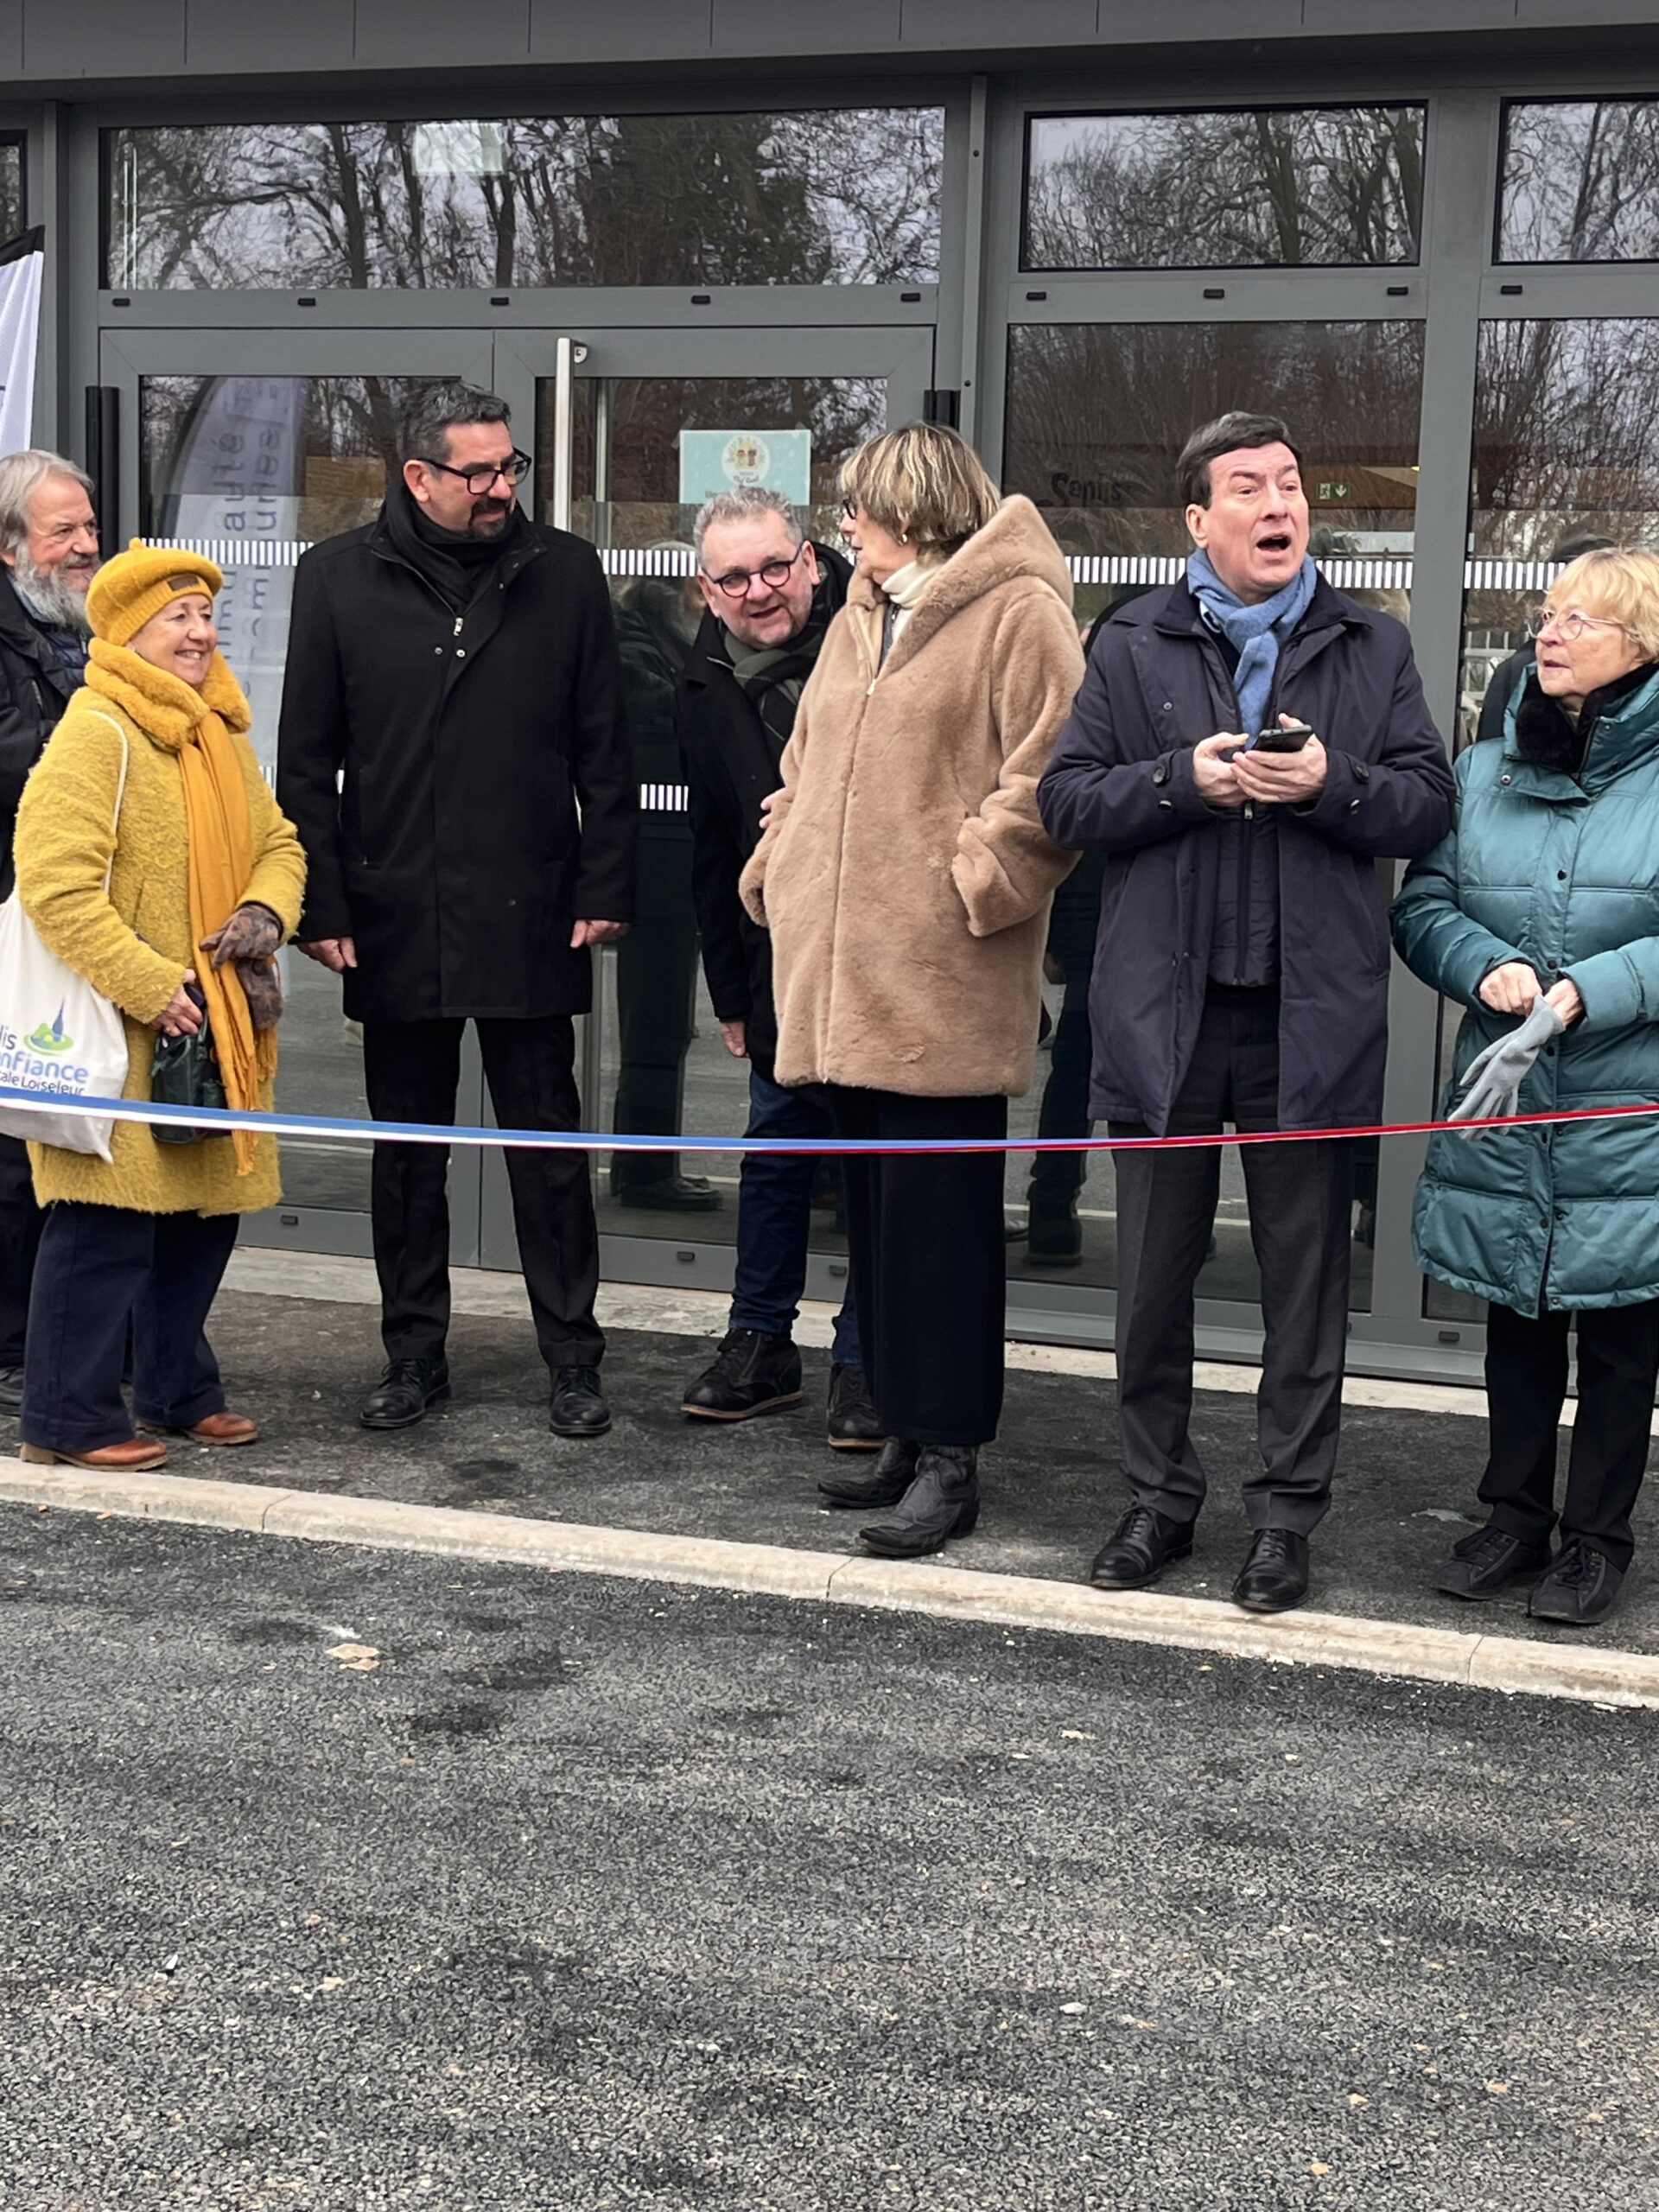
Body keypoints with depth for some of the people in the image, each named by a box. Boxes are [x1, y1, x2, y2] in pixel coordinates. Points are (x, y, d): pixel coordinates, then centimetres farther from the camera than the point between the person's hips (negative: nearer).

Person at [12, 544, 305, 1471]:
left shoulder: (222, 732, 14)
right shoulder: (98, 732, -14)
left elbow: (278, 844, 18)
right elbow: (56, 884, -21)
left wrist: (266, 911, -5)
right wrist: (153, 987, -23)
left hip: (216, 1023, 8)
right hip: (121, 1030, -8)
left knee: (204, 1213, 14)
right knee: (107, 1224, -5)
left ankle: (179, 1392, 29)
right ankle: (67, 1419, 7)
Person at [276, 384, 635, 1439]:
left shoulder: (565, 572, 3)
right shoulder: (341, 579, 2)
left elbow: (603, 751, 3)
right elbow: (306, 760, 3)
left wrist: (604, 890, -3)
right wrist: (320, 905, -2)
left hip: (530, 917, -1)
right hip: (395, 919, 1)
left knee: (549, 1148, 5)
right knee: (407, 1152, 11)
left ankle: (575, 1360, 15)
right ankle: (416, 1354, 23)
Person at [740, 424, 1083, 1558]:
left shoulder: (1018, 611, -6)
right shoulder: (861, 617, 20)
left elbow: (1055, 773, -15)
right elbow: (809, 764, 26)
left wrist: (974, 882, -17)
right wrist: (778, 867, 15)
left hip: (944, 981, -8)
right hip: (847, 973, 8)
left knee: (939, 1209, -4)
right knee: (877, 1206, 11)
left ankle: (951, 1455, 4)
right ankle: (908, 1433, 21)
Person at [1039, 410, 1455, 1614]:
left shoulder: (1373, 647, 6)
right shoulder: (1134, 645, 6)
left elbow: (1429, 804, 3)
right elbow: (1068, 797, 1)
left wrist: (1332, 784, -15)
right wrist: (1182, 779, -14)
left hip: (1311, 1014, 0)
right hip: (1165, 1008, 1)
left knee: (1307, 1278, 7)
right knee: (1153, 1274, 9)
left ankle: (1288, 1515, 18)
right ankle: (1160, 1498, 24)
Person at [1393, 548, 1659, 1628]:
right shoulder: (1483, 775, 8)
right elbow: (1424, 907, 7)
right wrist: (1488, 966, -12)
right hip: (1502, 1111, 4)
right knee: (1516, 1322, 15)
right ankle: (1516, 1515, 30)